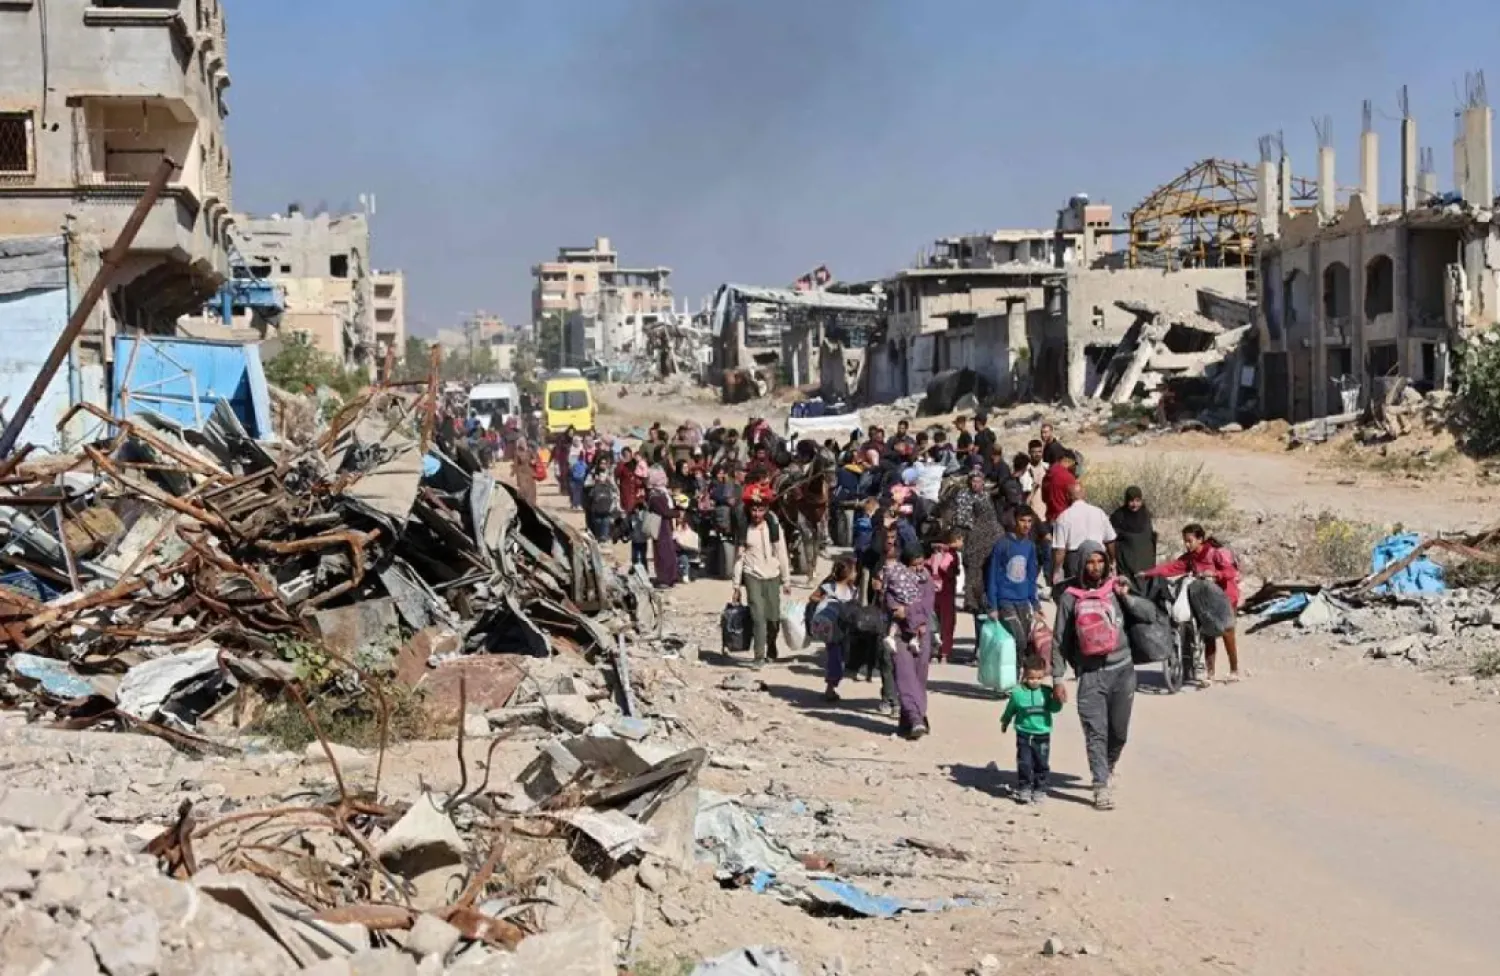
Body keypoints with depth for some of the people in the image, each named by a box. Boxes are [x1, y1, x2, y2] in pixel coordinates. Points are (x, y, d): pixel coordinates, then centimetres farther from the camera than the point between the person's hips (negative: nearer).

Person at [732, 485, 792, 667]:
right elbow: (739, 557, 4)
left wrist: (786, 580, 3)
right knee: (758, 616, -12)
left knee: (774, 617, 4)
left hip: (772, 576, 1)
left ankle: (771, 648, 29)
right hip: (752, 577, -1)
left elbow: (782, 554, 4)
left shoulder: (774, 527, 1)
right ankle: (759, 656, -9)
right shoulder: (744, 530, 1)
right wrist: (737, 585, 2)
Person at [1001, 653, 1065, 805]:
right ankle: (1023, 789, 9)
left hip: (1043, 735, 1)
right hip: (1024, 735, -1)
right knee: (1024, 763, -2)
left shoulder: (1047, 692, -4)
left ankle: (1039, 789, 19)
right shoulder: (1017, 692, -5)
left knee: (1042, 764, 7)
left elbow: (1055, 708, -6)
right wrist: (1005, 722, 22)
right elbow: (1010, 709, 10)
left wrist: (1057, 700, -25)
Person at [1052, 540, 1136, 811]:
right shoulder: (1070, 598, 2)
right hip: (1090, 674, -2)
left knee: (1119, 731, 12)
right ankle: (1101, 786, -6)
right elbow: (1059, 641, 4)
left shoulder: (1116, 589, 5)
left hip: (1122, 670, 2)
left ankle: (1108, 767, 38)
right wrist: (1057, 678, 0)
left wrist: (1126, 596, -12)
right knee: (1095, 732, -7)